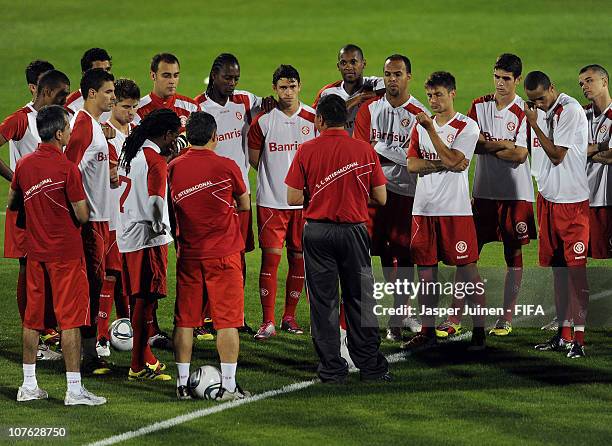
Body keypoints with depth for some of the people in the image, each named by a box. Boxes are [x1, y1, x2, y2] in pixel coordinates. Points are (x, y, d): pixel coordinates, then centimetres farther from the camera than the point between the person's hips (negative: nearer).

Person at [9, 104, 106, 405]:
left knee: (32, 318, 13)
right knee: (70, 318, -3)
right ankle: (74, 389, -3)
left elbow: (12, 203, 16)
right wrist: (81, 199, 7)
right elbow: (82, 215, -14)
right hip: (66, 253, -6)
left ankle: (29, 385, 18)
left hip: (35, 252, 6)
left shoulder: (24, 165, 2)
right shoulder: (67, 168, -16)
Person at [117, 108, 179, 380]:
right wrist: (159, 225, -11)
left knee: (138, 298, 17)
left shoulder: (130, 153, 11)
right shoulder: (156, 161, -15)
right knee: (146, 299, -5)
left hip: (126, 235, 9)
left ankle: (145, 357, 26)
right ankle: (139, 366, -4)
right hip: (148, 238, -9)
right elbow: (156, 201, -21)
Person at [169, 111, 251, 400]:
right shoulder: (227, 167, -9)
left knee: (185, 321, 9)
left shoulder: (173, 168, 0)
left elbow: (171, 207, 11)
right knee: (227, 321, 1)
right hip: (224, 254, -3)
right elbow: (245, 205, 5)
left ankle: (183, 384, 11)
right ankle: (228, 386, 0)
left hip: (188, 255, 3)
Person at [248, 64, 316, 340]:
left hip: (304, 201, 2)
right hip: (271, 201, -2)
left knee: (299, 258, 6)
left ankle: (290, 316, 18)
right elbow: (254, 160, 7)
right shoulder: (263, 120, -1)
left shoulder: (312, 119, 3)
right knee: (270, 258, -8)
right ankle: (268, 321, -6)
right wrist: (276, 177, 6)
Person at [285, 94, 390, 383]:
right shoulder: (364, 150, -2)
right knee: (360, 298, 10)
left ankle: (332, 368, 7)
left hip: (318, 232, -1)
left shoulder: (307, 151, -5)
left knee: (323, 301, 6)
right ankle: (370, 365, 12)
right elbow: (381, 198, 1)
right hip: (354, 231, 1)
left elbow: (293, 198, -6)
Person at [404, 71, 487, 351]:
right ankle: (427, 331, 13)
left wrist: (431, 129, -18)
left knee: (467, 270, -4)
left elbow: (452, 160, -16)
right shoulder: (421, 125, 13)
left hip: (455, 209, -5)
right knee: (426, 271, 7)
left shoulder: (466, 127, -3)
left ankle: (479, 331, 1)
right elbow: (412, 164, 3)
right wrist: (442, 164, -12)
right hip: (423, 208, 5)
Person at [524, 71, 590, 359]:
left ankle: (578, 336, -9)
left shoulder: (570, 110, -14)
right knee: (556, 266, 11)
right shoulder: (540, 112, 10)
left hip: (572, 200, -8)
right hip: (547, 198, 8)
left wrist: (534, 124, -14)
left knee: (575, 267, -8)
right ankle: (563, 332, 17)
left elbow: (557, 155, -16)